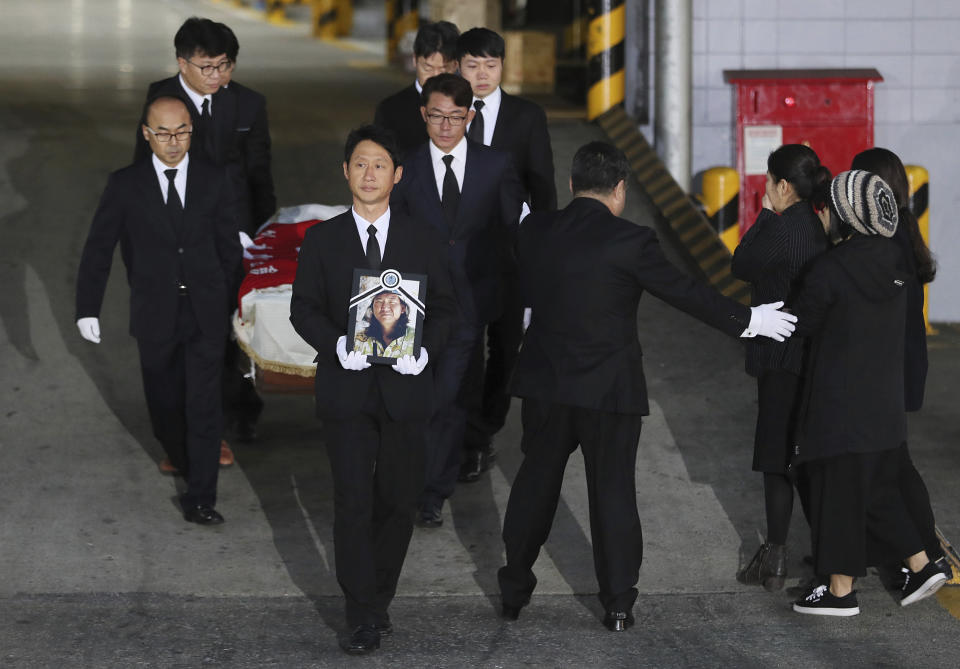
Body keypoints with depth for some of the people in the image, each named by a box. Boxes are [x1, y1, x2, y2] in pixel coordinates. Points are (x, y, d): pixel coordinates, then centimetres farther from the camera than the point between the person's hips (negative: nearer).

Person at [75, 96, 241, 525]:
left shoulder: (213, 181, 1)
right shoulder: (125, 185, -3)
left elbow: (228, 245, 10)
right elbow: (98, 248, 0)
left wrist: (229, 296, 14)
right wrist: (87, 309, -4)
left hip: (205, 314, 0)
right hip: (155, 315, 0)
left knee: (204, 406, -7)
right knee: (165, 405, 12)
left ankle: (200, 499, -4)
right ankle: (186, 465, 36)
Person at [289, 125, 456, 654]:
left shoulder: (421, 240, 6)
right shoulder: (323, 240, 4)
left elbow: (444, 306, 7)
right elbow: (303, 308, 2)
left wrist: (425, 350, -12)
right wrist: (336, 344, -16)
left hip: (404, 387, 2)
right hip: (346, 388, -1)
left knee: (398, 501, 7)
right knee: (353, 503, -6)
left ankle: (378, 599, 24)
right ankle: (362, 616, -1)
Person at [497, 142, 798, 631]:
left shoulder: (535, 231, -3)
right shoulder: (630, 241, -16)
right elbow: (687, 292, -9)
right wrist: (747, 320, 4)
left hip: (544, 384, 3)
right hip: (610, 388, -3)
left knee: (535, 482, 17)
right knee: (613, 490, 7)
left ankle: (514, 591, 24)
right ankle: (618, 603, 12)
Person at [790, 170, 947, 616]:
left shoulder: (829, 270, -18)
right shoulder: (893, 262, 2)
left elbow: (802, 323, -7)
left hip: (840, 404, -7)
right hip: (886, 402, 7)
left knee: (837, 490, 3)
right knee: (877, 488, 19)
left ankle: (841, 590, 9)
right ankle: (921, 565, 15)